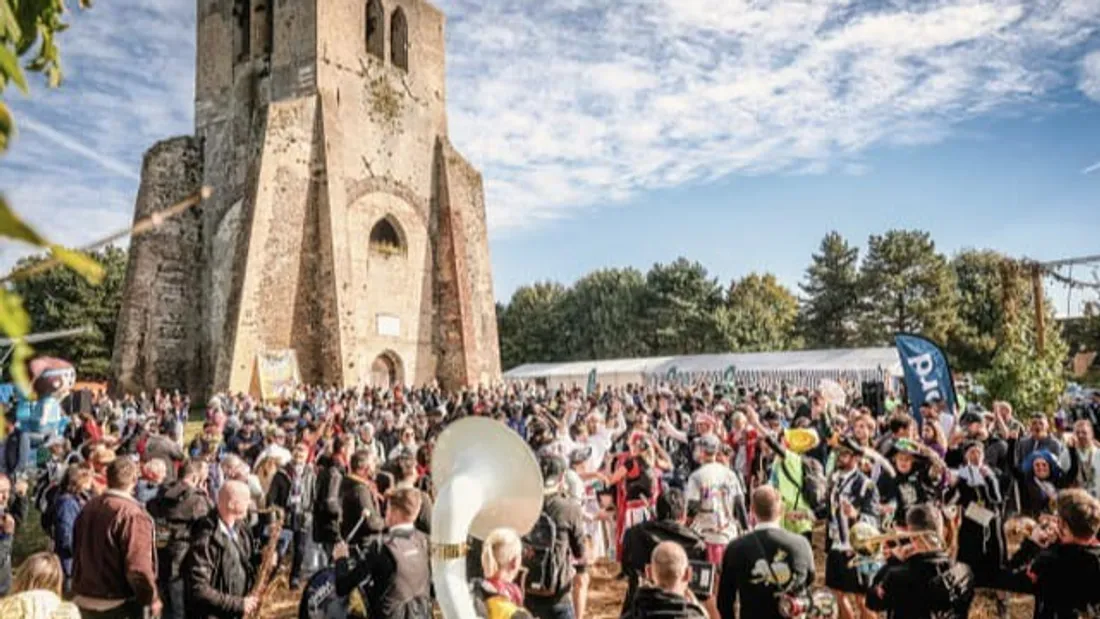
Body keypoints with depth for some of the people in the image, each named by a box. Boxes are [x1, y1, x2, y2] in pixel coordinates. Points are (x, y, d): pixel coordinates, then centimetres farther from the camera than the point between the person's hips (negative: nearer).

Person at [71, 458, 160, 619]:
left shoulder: (89, 507, 5)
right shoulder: (132, 514, -22)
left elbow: (77, 553, 16)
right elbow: (138, 565, -25)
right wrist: (151, 597, -12)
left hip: (85, 600, 8)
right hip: (120, 605, -8)